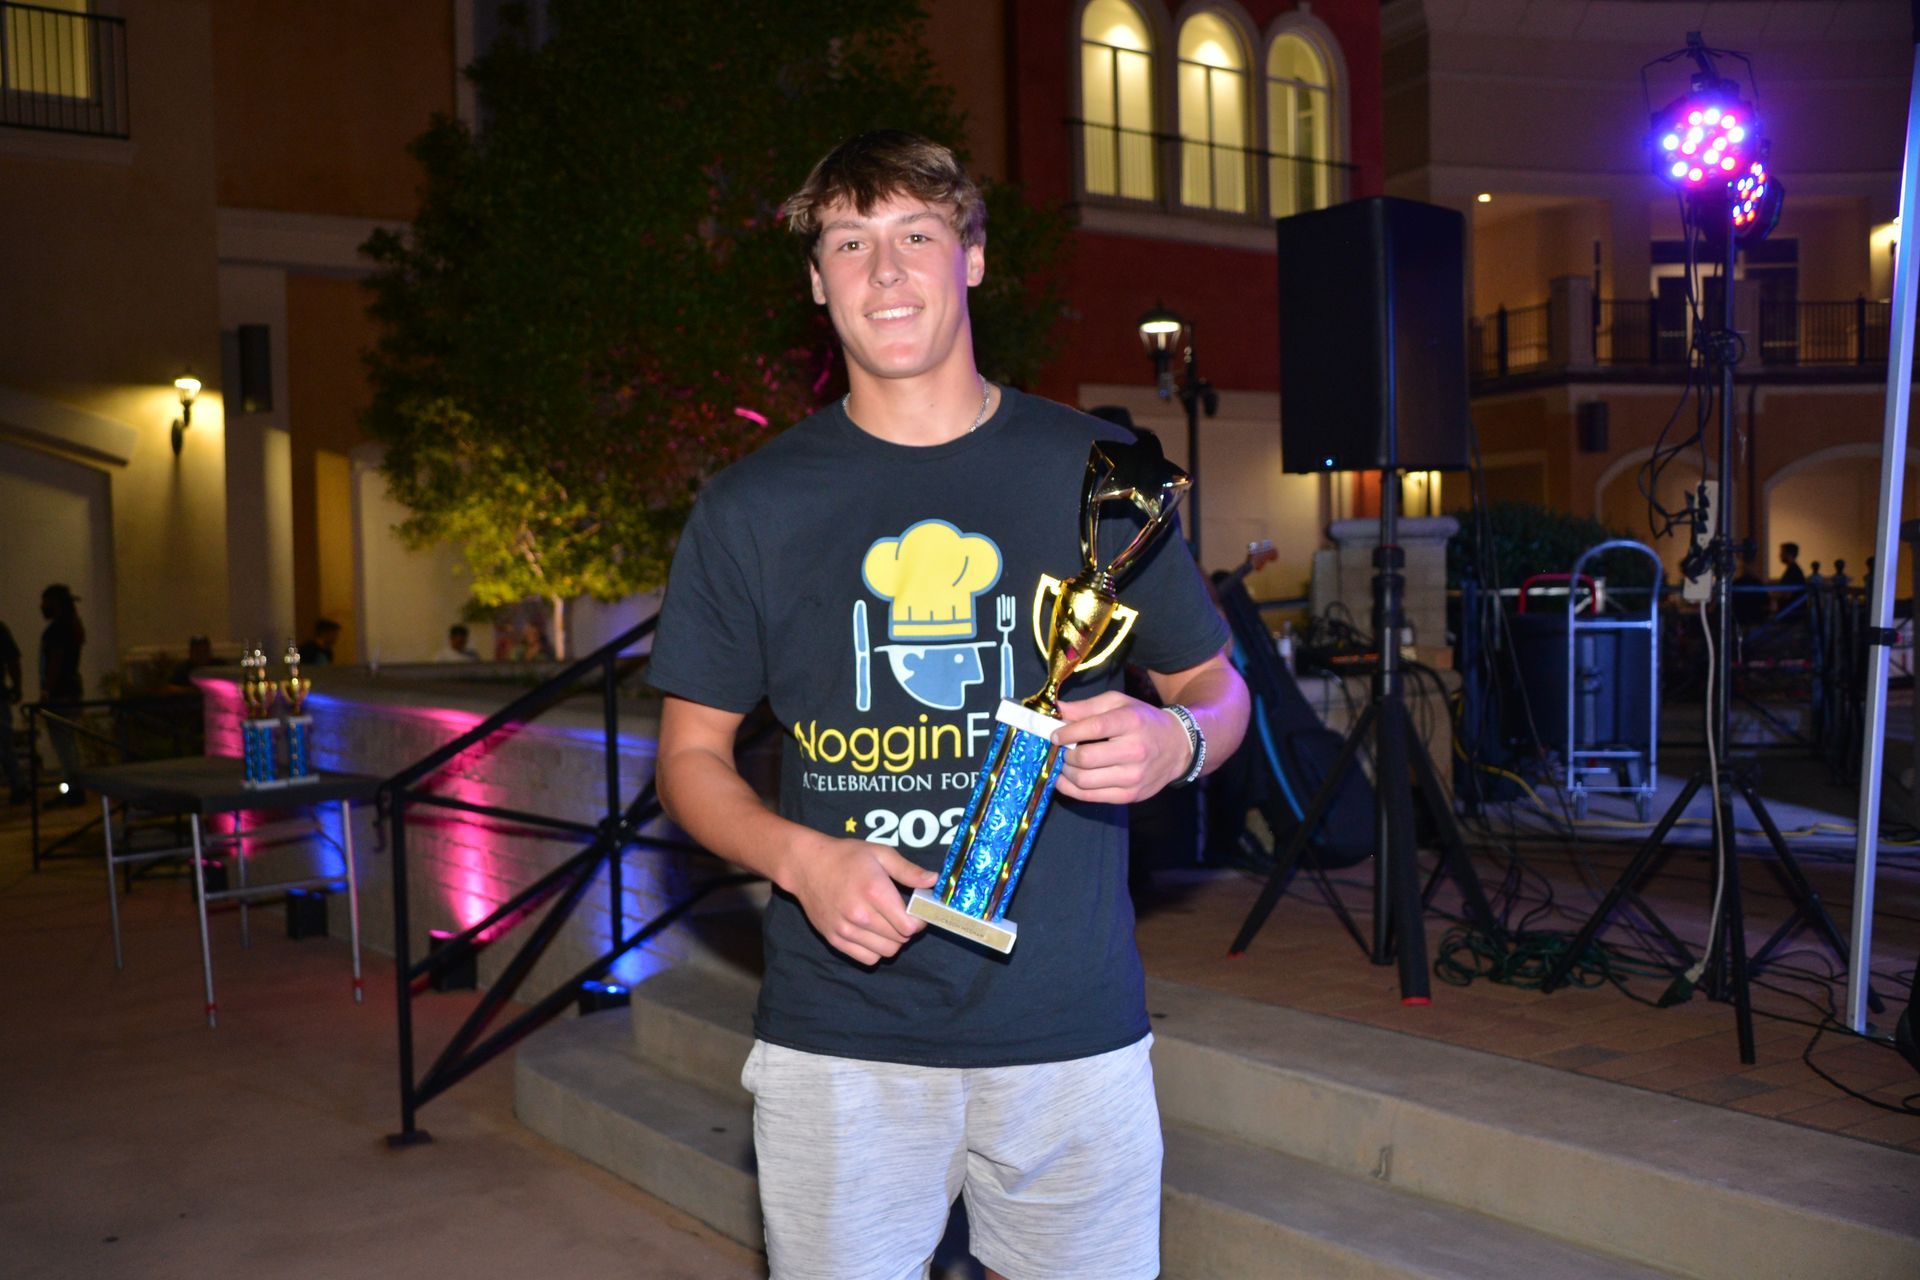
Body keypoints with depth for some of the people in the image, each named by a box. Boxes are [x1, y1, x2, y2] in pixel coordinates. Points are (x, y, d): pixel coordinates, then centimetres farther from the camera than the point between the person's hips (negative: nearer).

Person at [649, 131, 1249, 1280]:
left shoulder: (1094, 471, 3)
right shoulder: (751, 507, 3)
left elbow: (1216, 685, 12)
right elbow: (692, 754, 7)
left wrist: (1172, 742, -12)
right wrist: (803, 857, -12)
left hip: (1073, 1023, 1)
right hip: (839, 1036, 0)